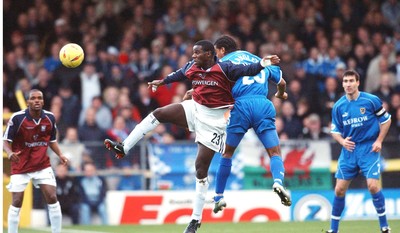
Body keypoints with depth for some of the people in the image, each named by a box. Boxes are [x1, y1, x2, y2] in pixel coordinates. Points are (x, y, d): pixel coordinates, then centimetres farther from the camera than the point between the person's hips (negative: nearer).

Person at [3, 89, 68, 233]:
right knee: (17, 202, -1)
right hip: (21, 166, -3)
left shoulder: (50, 118, -3)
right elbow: (6, 140, -11)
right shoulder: (17, 118, -16)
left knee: (52, 198, -4)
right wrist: (10, 152, -31)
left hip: (43, 165, 3)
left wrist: (59, 155, -3)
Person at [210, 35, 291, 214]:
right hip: (263, 106, 2)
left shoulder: (225, 62, 12)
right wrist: (281, 94, 56)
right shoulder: (258, 60, 26)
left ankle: (219, 197, 17)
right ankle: (278, 181, -28)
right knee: (275, 153, 2)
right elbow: (281, 82, 35)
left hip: (241, 107, -2)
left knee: (227, 153, 14)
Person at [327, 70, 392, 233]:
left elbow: (386, 120, 3)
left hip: (369, 148, -3)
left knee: (373, 186, -16)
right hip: (348, 150, 3)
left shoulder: (371, 100, -7)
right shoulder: (338, 107, 1)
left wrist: (379, 141, -5)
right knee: (339, 189, 1)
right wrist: (342, 141, -12)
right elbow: (335, 130, 9)